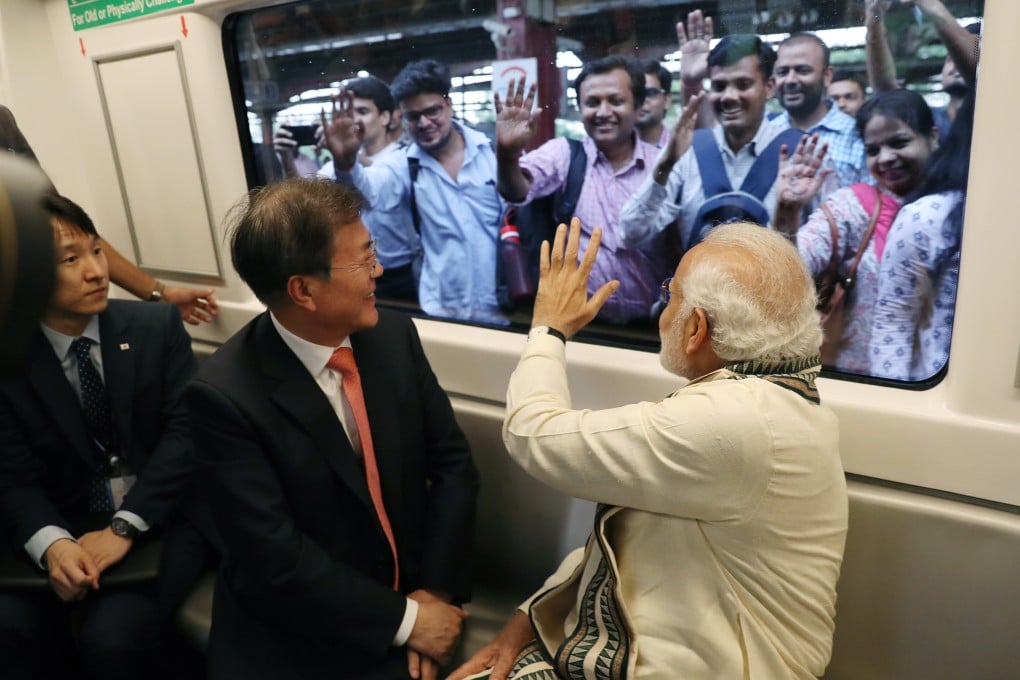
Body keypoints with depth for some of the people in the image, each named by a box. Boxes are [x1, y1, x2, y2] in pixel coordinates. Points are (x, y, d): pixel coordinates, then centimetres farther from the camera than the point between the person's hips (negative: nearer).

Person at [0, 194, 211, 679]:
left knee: (112, 637, -26)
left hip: (162, 518, -1)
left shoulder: (158, 325, -2)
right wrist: (52, 544, -25)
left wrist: (124, 528, -20)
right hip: (67, 528, 2)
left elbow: (185, 432, -9)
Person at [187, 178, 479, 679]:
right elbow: (274, 555, -18)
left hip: (413, 591, 4)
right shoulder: (224, 395, -18)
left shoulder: (394, 335, -5)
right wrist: (403, 619, -16)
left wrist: (435, 589, -10)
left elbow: (452, 463, -1)